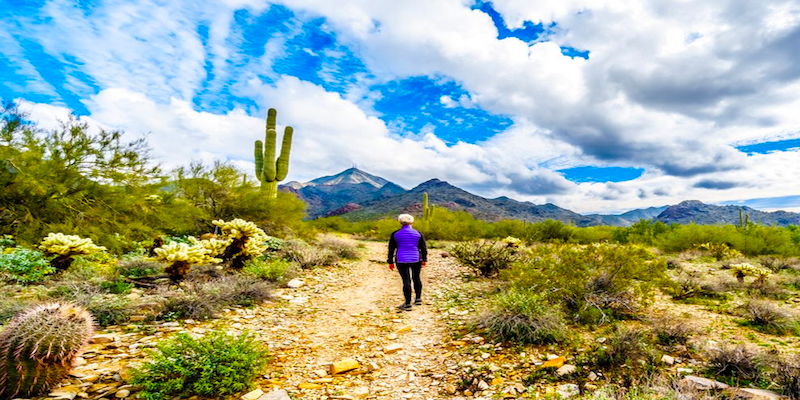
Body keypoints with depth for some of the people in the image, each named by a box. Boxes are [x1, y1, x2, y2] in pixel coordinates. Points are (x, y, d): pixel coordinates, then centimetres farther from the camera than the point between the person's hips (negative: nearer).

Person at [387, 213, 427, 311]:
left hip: (402, 260, -1)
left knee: (406, 280, 0)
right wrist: (424, 260, 14)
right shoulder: (418, 233, 0)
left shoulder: (395, 234, -2)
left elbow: (391, 249, 0)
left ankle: (408, 304, 2)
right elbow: (424, 248, 4)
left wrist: (390, 262, 7)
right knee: (416, 278, 18)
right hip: (416, 259, 1)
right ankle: (418, 299, 23)